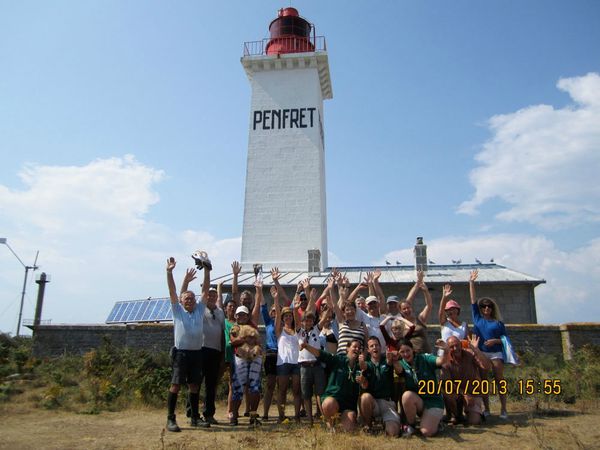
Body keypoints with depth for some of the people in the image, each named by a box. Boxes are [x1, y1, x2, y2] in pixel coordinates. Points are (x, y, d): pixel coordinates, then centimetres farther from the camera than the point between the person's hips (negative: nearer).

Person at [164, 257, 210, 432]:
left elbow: (205, 290, 6)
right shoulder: (177, 310, 3)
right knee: (176, 384, -4)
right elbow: (172, 291, -7)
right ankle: (171, 419, 5)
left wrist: (206, 270, -1)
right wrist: (169, 272, -18)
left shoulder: (200, 309, 10)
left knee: (194, 385, 10)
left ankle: (195, 417, 19)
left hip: (197, 352, 4)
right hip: (181, 352, -4)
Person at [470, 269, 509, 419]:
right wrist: (471, 282, 5)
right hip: (480, 353, 1)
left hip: (496, 353, -1)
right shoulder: (477, 318, 8)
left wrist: (495, 341, -13)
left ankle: (503, 409, 2)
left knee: (500, 381, -2)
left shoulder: (498, 323, 6)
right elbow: (473, 300, 6)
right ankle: (486, 409, 13)